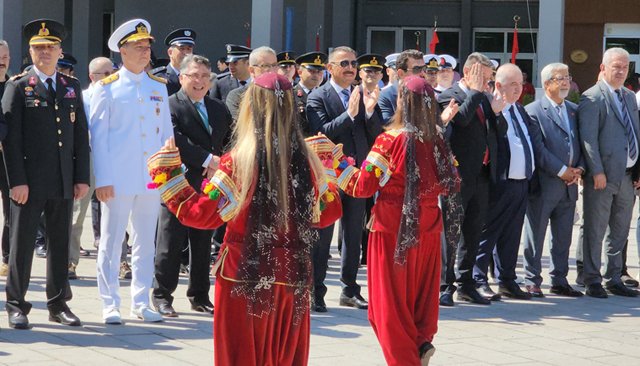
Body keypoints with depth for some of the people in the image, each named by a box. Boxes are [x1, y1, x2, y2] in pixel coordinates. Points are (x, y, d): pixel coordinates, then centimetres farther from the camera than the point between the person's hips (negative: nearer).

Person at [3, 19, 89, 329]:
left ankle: (58, 304, 18)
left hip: (64, 182, 4)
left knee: (61, 244, 9)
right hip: (30, 181, -4)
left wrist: (82, 177, 4)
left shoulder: (72, 87, 12)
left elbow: (81, 135, 11)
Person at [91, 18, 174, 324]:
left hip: (152, 179, 4)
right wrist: (103, 180, -9)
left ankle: (141, 303, 16)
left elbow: (167, 132, 14)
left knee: (145, 242, 8)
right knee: (111, 242, 0)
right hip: (118, 179, -4)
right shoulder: (108, 88, -1)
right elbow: (98, 135, -2)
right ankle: (110, 305, 6)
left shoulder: (159, 87, 11)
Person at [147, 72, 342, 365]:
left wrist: (165, 173, -1)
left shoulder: (239, 161, -14)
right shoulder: (306, 160, -3)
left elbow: (200, 215, -11)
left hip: (246, 277, -4)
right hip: (294, 279, 4)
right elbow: (328, 213, 9)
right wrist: (325, 166, 20)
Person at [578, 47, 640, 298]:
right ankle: (593, 281, 8)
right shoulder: (592, 98, -8)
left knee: (620, 231, 13)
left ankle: (613, 280, 22)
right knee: (594, 230, 1)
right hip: (603, 174, -7)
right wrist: (597, 171, -20)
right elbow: (588, 137, -14)